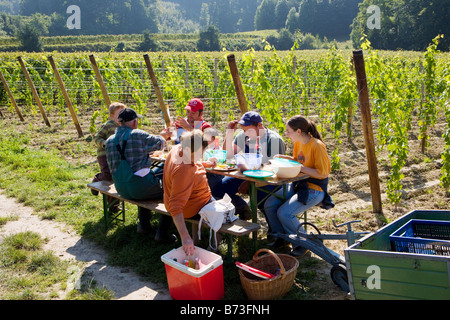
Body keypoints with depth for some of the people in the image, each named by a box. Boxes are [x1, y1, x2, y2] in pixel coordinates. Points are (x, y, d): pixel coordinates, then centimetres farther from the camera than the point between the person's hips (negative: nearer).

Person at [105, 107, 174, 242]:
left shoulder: (110, 141, 6)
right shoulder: (138, 135, -12)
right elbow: (159, 143, 3)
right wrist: (162, 135, 28)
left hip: (121, 189, 8)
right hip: (139, 187, -7)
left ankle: (143, 225, 37)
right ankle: (162, 233, 3)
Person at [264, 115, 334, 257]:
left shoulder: (317, 146, -21)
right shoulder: (298, 143, 6)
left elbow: (322, 173, -21)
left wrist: (301, 168, -21)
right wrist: (283, 158, 5)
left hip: (315, 189, -9)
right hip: (298, 184, 9)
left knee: (284, 213, -23)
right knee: (269, 205, -4)